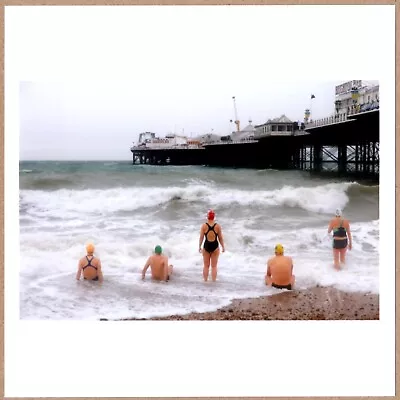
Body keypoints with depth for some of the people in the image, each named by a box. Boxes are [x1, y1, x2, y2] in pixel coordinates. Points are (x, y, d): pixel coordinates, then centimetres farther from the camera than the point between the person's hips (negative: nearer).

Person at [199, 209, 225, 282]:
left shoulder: (204, 226, -8)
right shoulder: (218, 226, -7)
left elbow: (201, 238, -6)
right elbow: (220, 238, -4)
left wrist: (199, 247, 5)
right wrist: (223, 247, 8)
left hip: (206, 246, 0)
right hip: (215, 246, 0)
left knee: (206, 266, 13)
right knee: (214, 266, 8)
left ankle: (205, 281, 16)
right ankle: (214, 281, 8)